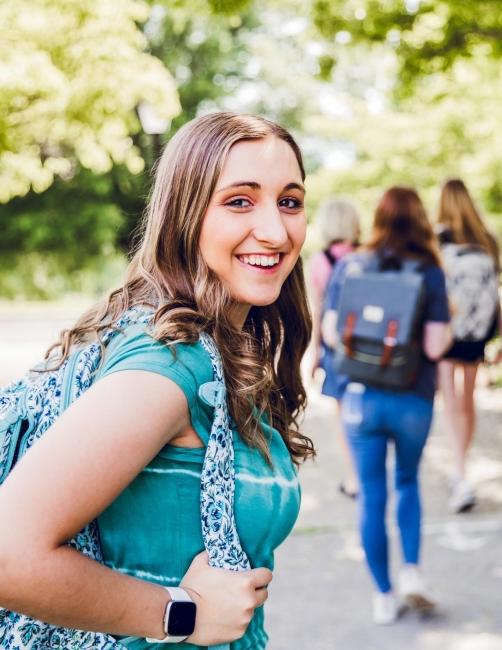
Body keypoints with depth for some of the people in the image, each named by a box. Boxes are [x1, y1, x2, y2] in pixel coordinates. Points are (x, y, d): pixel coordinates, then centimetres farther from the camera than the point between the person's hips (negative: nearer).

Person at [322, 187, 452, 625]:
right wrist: (450, 330, 7)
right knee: (408, 482, 24)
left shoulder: (349, 266, -2)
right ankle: (411, 569, 12)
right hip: (413, 400, -1)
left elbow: (331, 333, -2)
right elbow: (435, 346, -13)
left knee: (372, 495, 11)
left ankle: (384, 595, 19)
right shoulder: (430, 273, -8)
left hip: (361, 396, 1)